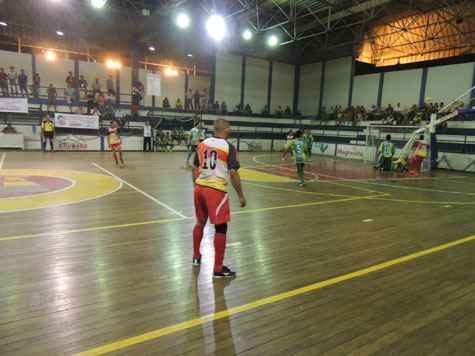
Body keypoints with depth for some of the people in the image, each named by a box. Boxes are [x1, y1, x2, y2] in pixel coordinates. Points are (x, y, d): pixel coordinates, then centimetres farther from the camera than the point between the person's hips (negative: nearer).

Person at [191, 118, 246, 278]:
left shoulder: (202, 144, 8)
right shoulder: (229, 147, -8)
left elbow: (195, 169, 13)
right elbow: (233, 173, -13)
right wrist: (241, 196, -6)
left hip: (199, 187, 6)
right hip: (216, 190, -6)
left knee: (200, 222, 23)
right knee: (221, 228, 3)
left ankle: (196, 257, 39)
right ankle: (218, 269, 9)